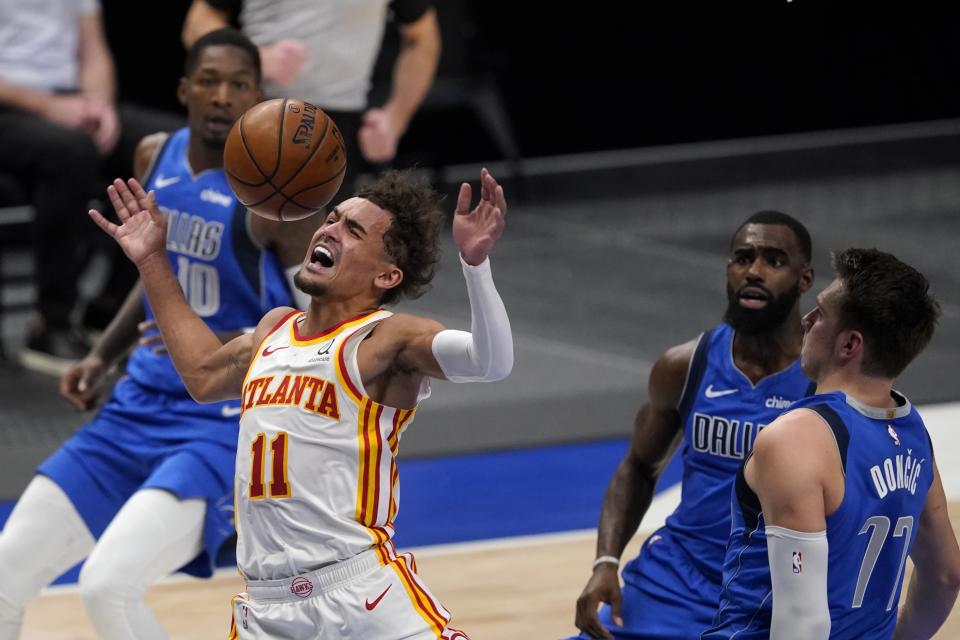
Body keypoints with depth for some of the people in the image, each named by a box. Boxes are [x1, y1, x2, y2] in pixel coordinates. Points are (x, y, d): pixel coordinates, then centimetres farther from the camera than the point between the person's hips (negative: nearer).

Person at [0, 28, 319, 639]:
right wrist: (102, 356, 12)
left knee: (109, 586, -26)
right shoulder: (156, 155, 5)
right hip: (139, 407, 7)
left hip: (225, 424, -7)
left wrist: (226, 348, -30)